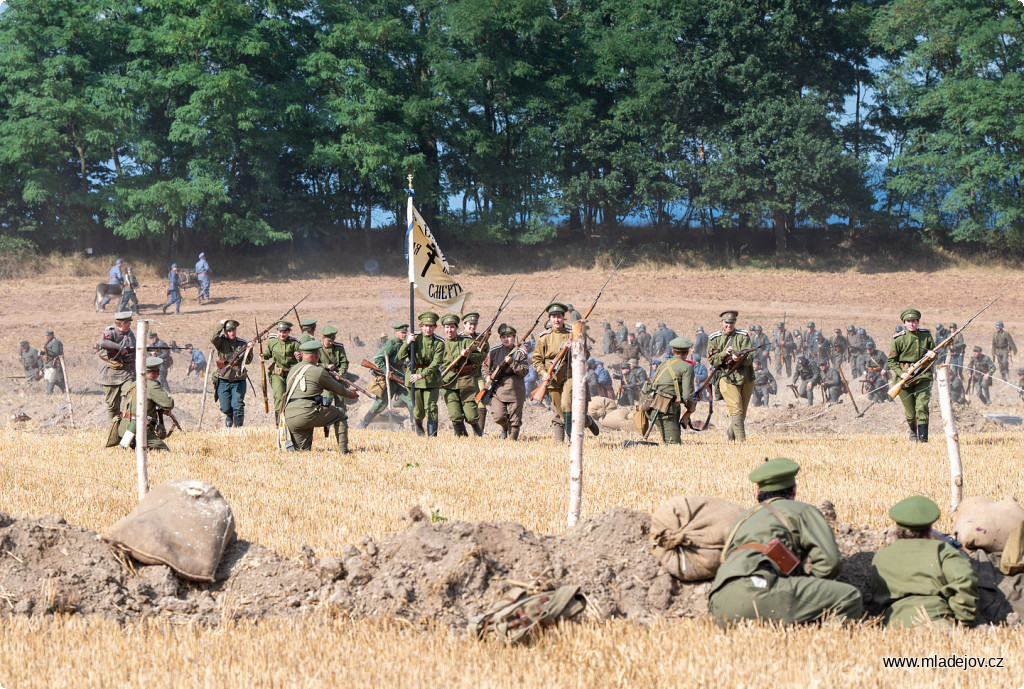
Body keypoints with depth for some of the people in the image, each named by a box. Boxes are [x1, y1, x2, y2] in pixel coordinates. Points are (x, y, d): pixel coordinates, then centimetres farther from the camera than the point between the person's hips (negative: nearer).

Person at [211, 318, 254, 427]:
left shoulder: (242, 344, 5)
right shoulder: (221, 342, 1)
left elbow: (247, 361, 0)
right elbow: (213, 339, -21)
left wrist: (249, 349, -16)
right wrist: (221, 324, -14)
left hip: (238, 380, 0)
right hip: (223, 380, 0)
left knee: (238, 407, -11)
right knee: (226, 409, 6)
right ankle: (229, 418, 39)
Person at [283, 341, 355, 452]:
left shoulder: (293, 370, 19)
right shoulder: (318, 371, -1)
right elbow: (338, 389, 12)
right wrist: (349, 394, 33)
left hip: (290, 420, 6)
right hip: (307, 413, -6)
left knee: (303, 451, 20)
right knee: (340, 413, 15)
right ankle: (343, 450, 8)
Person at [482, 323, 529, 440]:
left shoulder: (520, 353, 4)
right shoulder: (494, 351, 8)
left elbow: (524, 372, -4)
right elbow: (486, 367, 18)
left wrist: (511, 363, -14)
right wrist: (488, 377, -1)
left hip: (515, 390, -1)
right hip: (498, 389, 1)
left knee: (514, 419, -1)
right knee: (499, 417, -8)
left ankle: (512, 439, 16)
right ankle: (504, 429, 25)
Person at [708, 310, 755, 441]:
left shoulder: (743, 336, 3)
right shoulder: (714, 339, 5)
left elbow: (750, 358, -6)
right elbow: (713, 361, 0)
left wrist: (740, 359, -28)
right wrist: (725, 353, -18)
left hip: (746, 379, 2)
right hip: (727, 378, -2)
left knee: (742, 413, 10)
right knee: (736, 411, -17)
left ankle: (731, 439, 26)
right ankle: (741, 440, -21)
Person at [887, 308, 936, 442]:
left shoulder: (926, 335, 5)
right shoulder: (898, 339, -2)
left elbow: (934, 352, 17)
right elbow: (891, 360, 2)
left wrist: (933, 355, -8)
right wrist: (901, 374, -14)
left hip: (922, 376, 1)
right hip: (905, 378, -1)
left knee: (922, 406, -18)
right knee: (910, 413, 6)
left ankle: (923, 437, -16)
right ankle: (913, 432, 35)